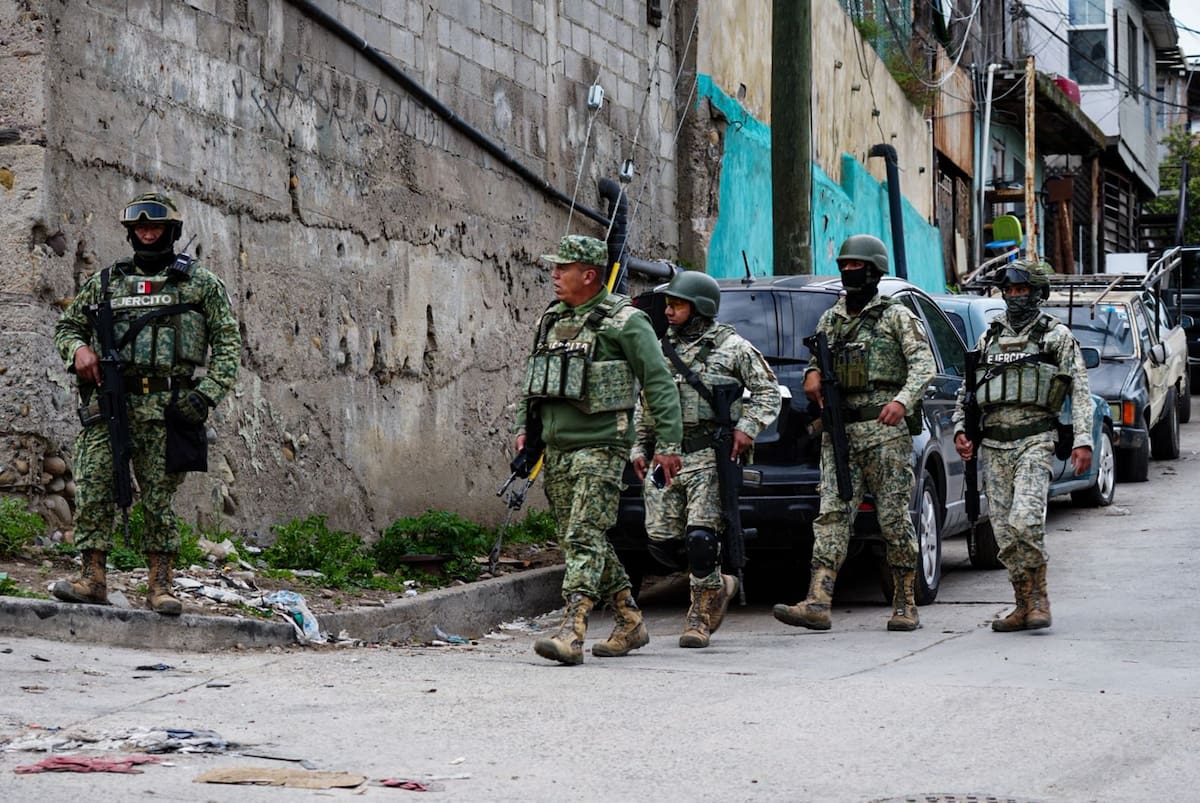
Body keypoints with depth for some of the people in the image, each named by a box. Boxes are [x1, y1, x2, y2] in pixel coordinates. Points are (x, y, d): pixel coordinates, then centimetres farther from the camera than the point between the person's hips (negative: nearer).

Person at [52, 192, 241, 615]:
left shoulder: (201, 282, 10)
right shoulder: (106, 281, 16)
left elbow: (228, 343, 6)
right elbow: (67, 325, 24)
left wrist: (205, 394, -6)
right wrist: (78, 349, 0)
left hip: (164, 405, -2)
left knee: (159, 496, -2)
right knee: (93, 487, -7)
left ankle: (160, 585, 1)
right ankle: (93, 579, -5)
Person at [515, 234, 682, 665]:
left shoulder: (624, 322, -8)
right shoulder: (551, 319, 13)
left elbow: (660, 384, -8)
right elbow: (532, 378, 24)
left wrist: (668, 444, -12)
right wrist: (525, 428, 15)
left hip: (600, 447, -8)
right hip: (556, 450, 8)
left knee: (584, 537, -16)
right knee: (578, 540, 11)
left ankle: (572, 632, -23)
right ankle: (630, 623, 23)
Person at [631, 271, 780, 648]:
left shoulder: (731, 346, 0)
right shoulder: (662, 350, 16)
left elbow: (767, 388, 2)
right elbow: (644, 404, 23)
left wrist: (748, 426, -10)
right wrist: (639, 448, 17)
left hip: (709, 456, -6)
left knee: (700, 536, -13)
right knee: (661, 539, 1)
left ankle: (701, 617, 0)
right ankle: (718, 583, 24)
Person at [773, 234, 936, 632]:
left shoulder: (896, 315, 2)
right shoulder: (830, 319, 18)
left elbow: (924, 363, -7)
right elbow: (817, 360, 28)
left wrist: (902, 400, -23)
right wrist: (812, 374, 3)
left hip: (885, 431, -5)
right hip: (839, 431, 5)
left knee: (894, 516, -1)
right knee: (831, 514, -6)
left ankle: (905, 604, 8)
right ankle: (817, 603, -14)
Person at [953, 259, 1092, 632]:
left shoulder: (1057, 336, 4)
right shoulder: (990, 337, 17)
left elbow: (1081, 391, 0)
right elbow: (966, 388, 21)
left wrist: (1083, 440, -11)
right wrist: (960, 429, 5)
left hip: (1034, 441, -5)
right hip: (993, 445, 5)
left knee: (1025, 521, -21)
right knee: (1004, 530, 3)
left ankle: (1038, 600, -9)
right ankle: (1025, 606, 10)